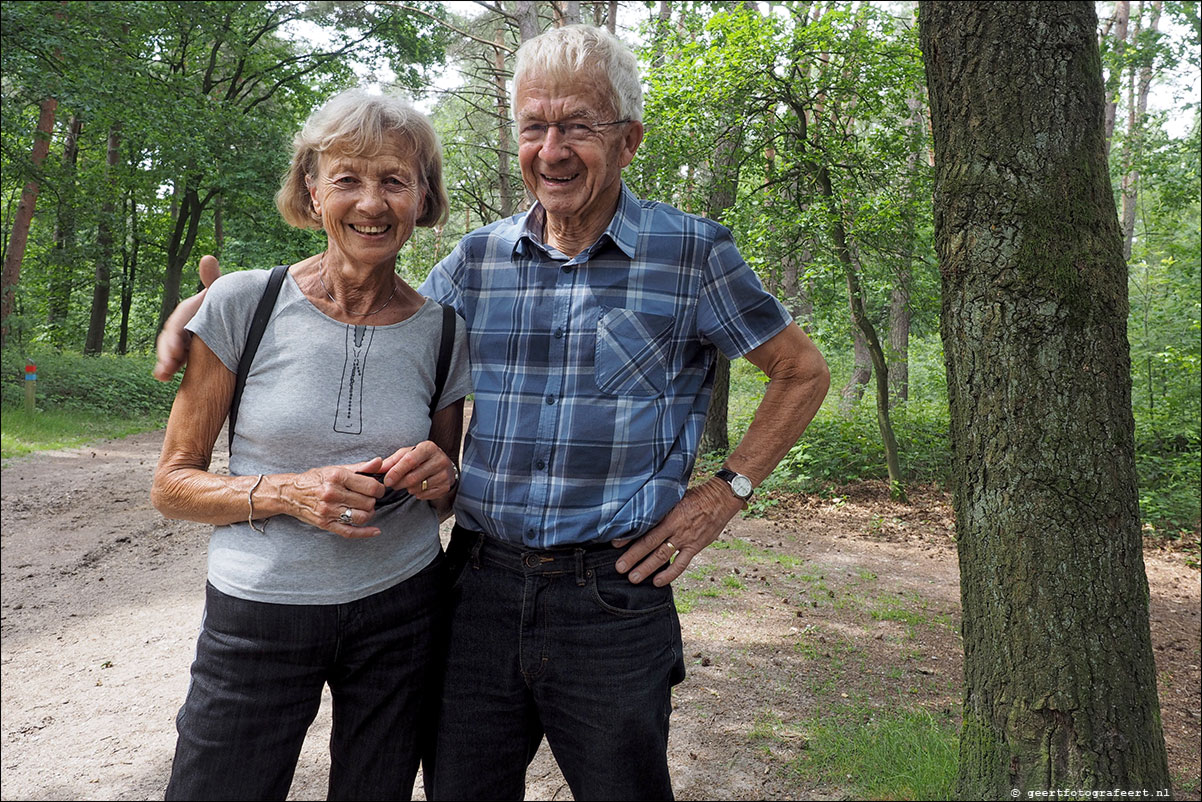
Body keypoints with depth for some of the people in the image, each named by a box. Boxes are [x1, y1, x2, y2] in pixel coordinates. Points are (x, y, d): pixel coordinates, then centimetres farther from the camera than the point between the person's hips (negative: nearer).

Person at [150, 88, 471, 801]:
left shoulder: (442, 332, -1)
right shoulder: (243, 303, -9)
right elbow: (173, 483, -4)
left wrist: (441, 478, -13)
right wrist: (286, 493, -21)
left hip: (401, 610, 2)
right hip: (256, 617, -1)